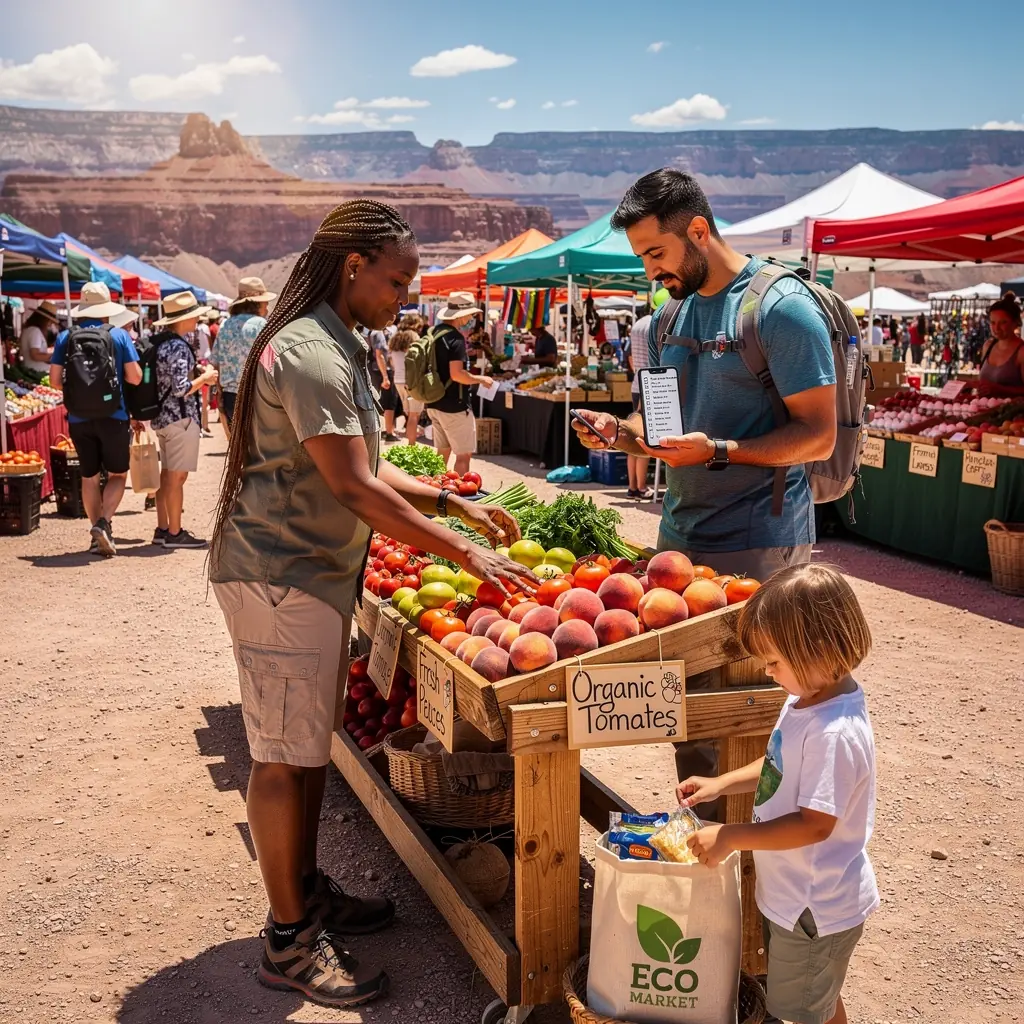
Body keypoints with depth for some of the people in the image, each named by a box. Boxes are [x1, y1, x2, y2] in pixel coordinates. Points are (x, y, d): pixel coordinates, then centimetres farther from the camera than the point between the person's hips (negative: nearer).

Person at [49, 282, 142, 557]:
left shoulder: (65, 337, 1)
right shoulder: (119, 335, -4)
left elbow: (55, 380, -1)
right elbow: (135, 377, -6)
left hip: (78, 418, 2)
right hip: (113, 416, -2)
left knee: (89, 477, 14)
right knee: (117, 475, 9)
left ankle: (98, 535, 17)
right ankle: (103, 523, -11)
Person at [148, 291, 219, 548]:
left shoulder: (161, 342, 10)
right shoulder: (178, 347, -18)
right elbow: (181, 388, -22)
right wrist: (205, 377, -10)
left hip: (163, 416, 10)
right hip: (181, 417, -10)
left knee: (167, 474, 15)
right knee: (177, 477, -2)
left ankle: (162, 528, 22)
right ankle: (175, 533, 4)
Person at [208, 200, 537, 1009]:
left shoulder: (338, 348, 15)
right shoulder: (310, 354, -19)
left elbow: (365, 470, 17)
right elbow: (354, 489, -23)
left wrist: (457, 505, 7)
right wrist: (466, 553, -20)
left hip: (315, 571, 10)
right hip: (280, 574, -10)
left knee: (311, 745, 17)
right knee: (284, 756, -1)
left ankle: (307, 891, 32)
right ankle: (289, 943, 11)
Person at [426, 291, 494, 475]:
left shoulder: (435, 332, 10)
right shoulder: (455, 338, -18)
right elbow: (456, 374, -26)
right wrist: (481, 379, -12)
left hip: (435, 403, 9)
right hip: (454, 406, -9)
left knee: (442, 453, 17)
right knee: (464, 454, -2)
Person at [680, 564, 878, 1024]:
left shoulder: (835, 734, -32)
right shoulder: (806, 701, -3)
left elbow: (815, 825, -29)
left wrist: (731, 836, -23)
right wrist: (722, 784, 1)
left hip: (816, 908, -8)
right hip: (793, 894, 8)